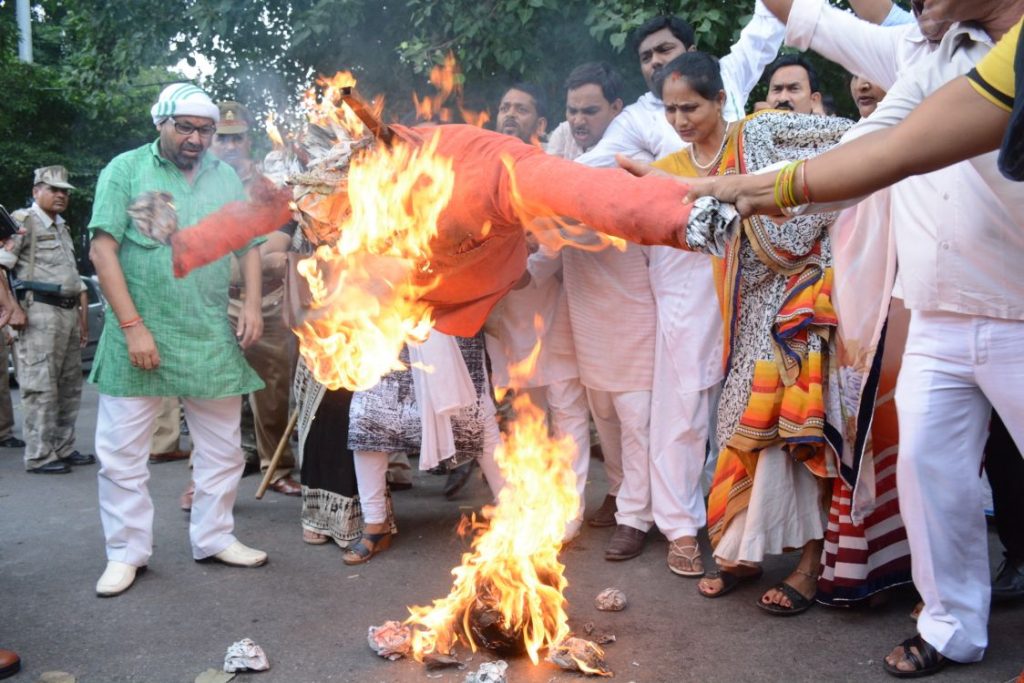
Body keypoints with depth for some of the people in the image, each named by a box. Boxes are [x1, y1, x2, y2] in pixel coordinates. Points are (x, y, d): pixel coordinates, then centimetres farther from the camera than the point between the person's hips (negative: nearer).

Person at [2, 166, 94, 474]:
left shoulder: (63, 228, 22)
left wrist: (82, 314, 21)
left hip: (69, 311, 8)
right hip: (40, 312, -8)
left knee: (69, 386, 10)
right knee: (41, 387, -7)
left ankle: (64, 449, 18)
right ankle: (39, 455, -2)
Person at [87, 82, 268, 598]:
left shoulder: (225, 178, 9)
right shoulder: (126, 170, -2)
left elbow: (248, 245, 13)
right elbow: (102, 250, -8)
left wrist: (253, 305, -2)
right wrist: (133, 326, -15)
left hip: (211, 337, 3)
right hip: (139, 334, -3)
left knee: (221, 447, 11)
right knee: (121, 451, 3)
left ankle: (214, 537, 27)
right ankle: (126, 553, 18)